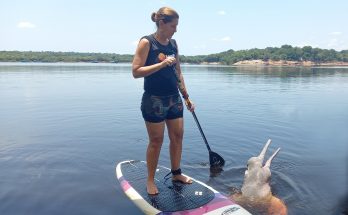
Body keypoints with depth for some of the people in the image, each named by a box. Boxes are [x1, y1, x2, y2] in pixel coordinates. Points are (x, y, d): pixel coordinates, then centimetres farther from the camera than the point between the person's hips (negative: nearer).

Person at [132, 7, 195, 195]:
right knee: (156, 141, 2)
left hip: (174, 99, 6)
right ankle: (150, 180, 20)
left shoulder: (173, 44, 9)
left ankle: (176, 173, 29)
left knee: (177, 136, 11)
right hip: (154, 100, -6)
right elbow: (136, 71, -16)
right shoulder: (146, 42, -9)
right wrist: (161, 64, -25)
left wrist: (186, 97, 13)